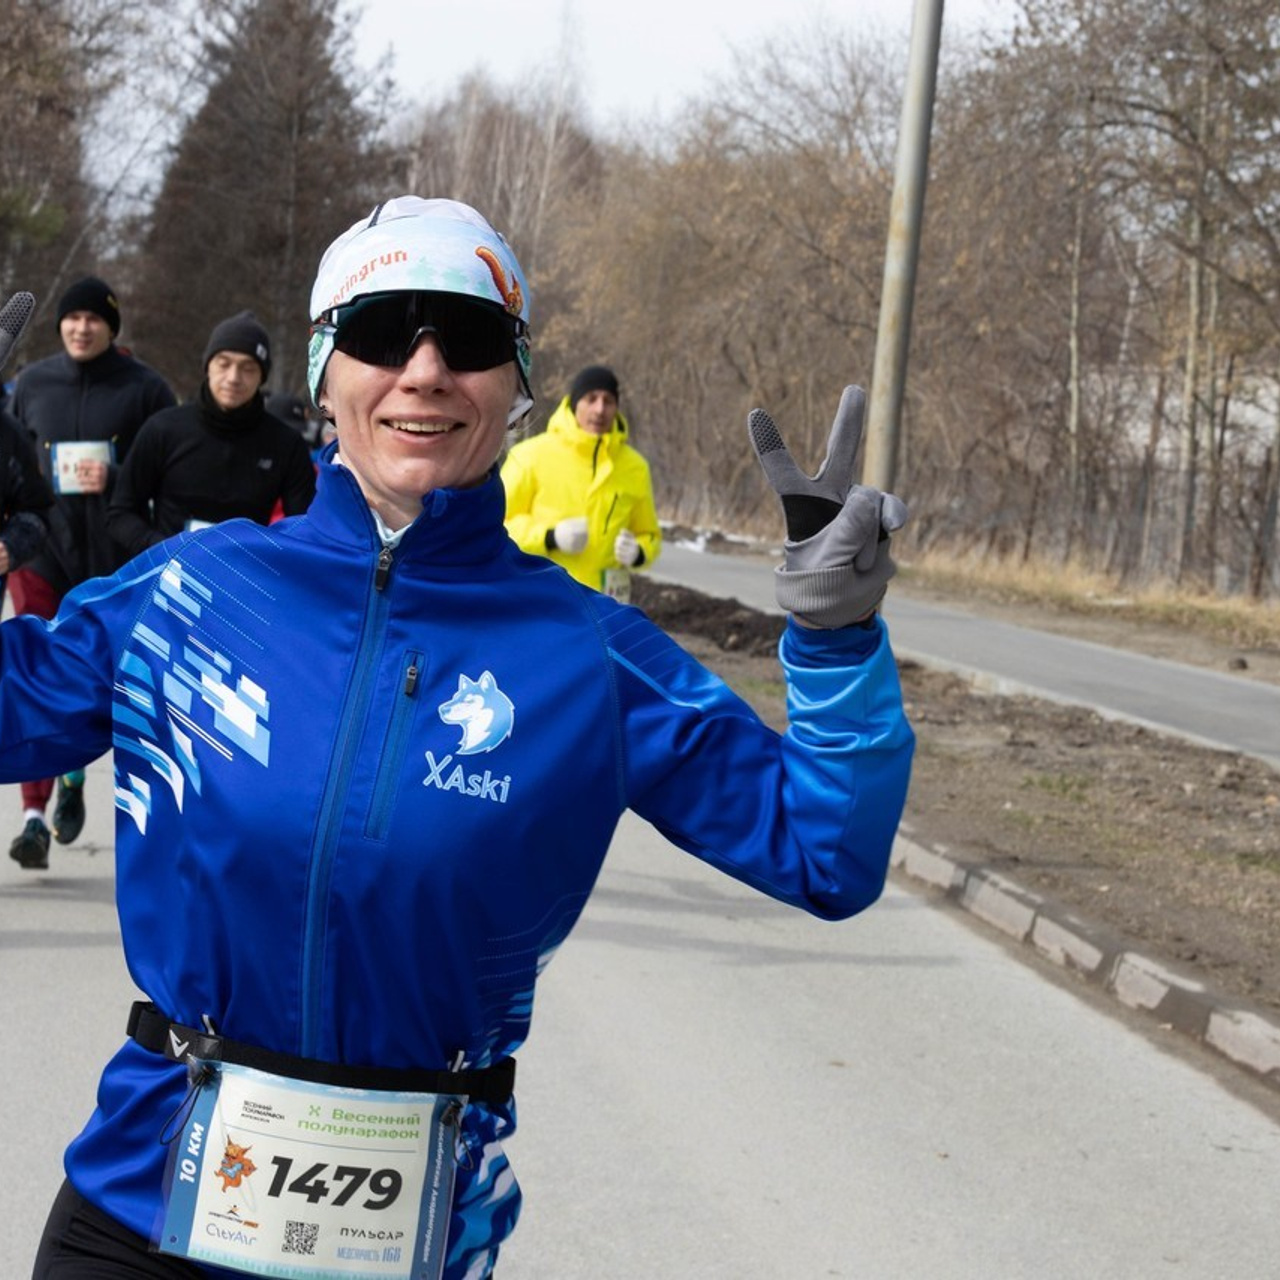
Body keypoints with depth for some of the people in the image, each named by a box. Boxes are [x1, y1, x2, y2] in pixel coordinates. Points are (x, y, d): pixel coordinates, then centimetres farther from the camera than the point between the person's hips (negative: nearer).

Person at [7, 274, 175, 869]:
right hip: (40, 549, 1)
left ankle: (73, 775, 35)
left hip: (111, 554, -1)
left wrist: (116, 480, -12)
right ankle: (35, 815, -6)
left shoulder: (144, 388, -1)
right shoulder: (32, 383, 8)